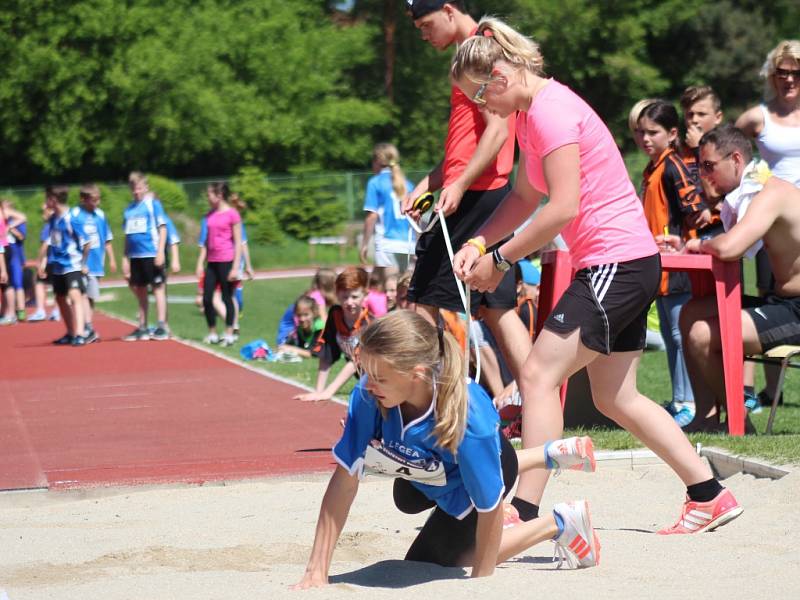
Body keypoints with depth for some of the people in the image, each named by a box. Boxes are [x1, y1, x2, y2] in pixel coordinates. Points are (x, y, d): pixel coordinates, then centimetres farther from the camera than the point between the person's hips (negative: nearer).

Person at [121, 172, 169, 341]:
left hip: (152, 255, -6)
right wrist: (125, 258, 15)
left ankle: (162, 327, -2)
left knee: (158, 288, -3)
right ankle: (142, 328, 17)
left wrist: (160, 251, -14)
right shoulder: (129, 209, 14)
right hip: (135, 256, 6)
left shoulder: (153, 204, -2)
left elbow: (162, 228, -6)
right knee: (139, 291, 10)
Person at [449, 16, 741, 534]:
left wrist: (501, 259, -14)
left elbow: (563, 208, -22)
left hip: (618, 264, -11)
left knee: (539, 375, -13)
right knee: (615, 398, 14)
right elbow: (525, 197, 19)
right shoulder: (530, 114, 14)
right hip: (626, 266, 11)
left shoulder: (551, 111, -17)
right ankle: (710, 496, 19)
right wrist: (479, 243, 4)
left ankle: (524, 513, -14)